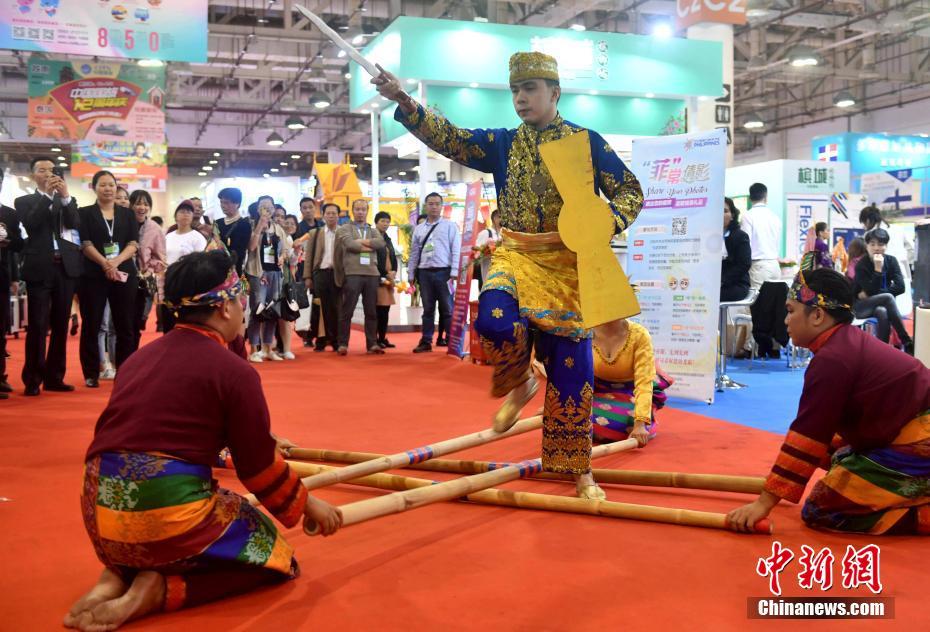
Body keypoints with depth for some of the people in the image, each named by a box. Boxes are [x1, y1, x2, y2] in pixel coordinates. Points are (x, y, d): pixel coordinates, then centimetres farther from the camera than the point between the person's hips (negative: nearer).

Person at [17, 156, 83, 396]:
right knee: (37, 325, -5)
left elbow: (75, 223, -3)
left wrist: (65, 196, -14)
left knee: (60, 325, 5)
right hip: (39, 268, -3)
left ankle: (54, 377, 11)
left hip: (65, 266, 3)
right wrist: (47, 194, -14)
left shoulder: (67, 200, 15)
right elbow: (31, 224, -11)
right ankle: (32, 380, -1)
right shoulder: (24, 201, 8)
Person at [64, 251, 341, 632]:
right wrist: (308, 506, 16)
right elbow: (260, 468, -2)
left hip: (102, 514, 8)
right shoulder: (234, 370, -7)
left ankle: (119, 573, 9)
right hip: (167, 511, -7)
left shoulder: (139, 357, 14)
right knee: (272, 552, 14)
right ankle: (160, 588, -5)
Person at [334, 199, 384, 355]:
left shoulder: (373, 231, 20)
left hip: (372, 273, 4)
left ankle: (372, 344, 8)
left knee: (371, 311, 4)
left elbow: (381, 242, -1)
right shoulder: (345, 229, 8)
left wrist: (362, 241, -8)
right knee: (347, 311, -2)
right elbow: (349, 244, -11)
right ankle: (343, 344, 1)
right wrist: (369, 247, -2)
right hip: (352, 273, -3)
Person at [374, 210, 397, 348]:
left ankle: (383, 338, 12)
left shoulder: (388, 240, 20)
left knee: (385, 310, 7)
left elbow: (393, 258, 21)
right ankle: (375, 339, -4)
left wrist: (393, 272, 1)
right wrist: (385, 274, -11)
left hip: (389, 278, 8)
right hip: (377, 278, -8)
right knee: (378, 310, -8)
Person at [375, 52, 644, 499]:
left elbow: (629, 189, 4)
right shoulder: (502, 143, 10)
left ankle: (579, 471, 15)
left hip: (570, 265, -1)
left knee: (571, 365, 0)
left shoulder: (587, 141, 3)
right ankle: (520, 383, 4)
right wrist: (404, 103, -17)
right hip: (516, 256, 2)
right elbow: (449, 138, -2)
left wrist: (610, 223, -18)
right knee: (495, 320, -31)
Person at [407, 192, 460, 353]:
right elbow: (414, 253, 14)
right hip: (424, 273, 4)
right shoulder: (418, 229, 14)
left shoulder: (449, 226, 3)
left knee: (447, 309, 0)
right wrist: (411, 275, 9)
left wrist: (454, 273, -12)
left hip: (443, 272, -3)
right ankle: (426, 342, 12)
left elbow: (456, 250, -4)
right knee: (428, 309, 8)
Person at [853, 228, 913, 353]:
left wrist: (870, 295, -18)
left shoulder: (891, 260, -3)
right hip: (861, 306, -3)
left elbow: (900, 287, -14)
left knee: (883, 312, -36)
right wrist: (878, 269, -29)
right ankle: (908, 343, -32)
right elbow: (872, 290, -22)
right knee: (888, 297, -32)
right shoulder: (861, 265, -14)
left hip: (881, 305, 3)